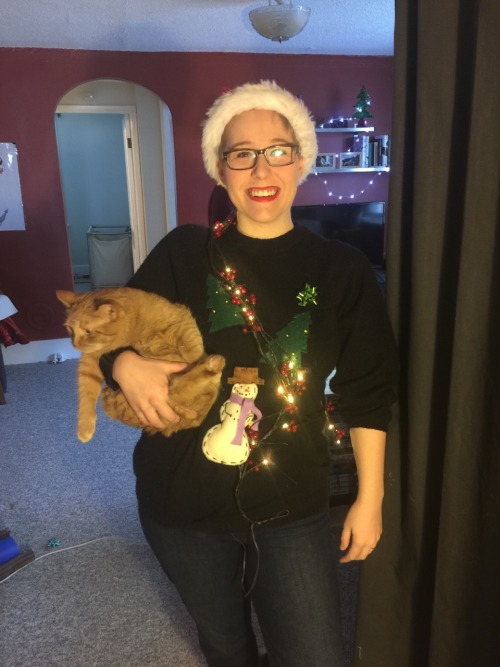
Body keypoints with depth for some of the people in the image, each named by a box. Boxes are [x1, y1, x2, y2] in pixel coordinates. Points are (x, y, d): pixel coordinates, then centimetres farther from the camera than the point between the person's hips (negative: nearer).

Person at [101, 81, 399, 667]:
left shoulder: (342, 270, -6)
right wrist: (126, 365, -22)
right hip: (182, 503, 1)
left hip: (292, 509, 0)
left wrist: (369, 498, 1)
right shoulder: (183, 254, -6)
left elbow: (368, 394, -1)